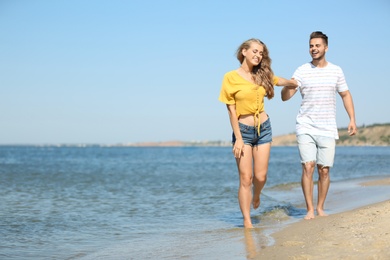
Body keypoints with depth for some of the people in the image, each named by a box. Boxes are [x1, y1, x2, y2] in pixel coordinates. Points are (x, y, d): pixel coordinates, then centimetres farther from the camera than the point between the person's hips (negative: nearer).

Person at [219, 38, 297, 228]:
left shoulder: (263, 75, 6)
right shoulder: (231, 77, -7)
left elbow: (281, 81, 29)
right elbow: (231, 111, -8)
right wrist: (238, 139, -12)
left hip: (264, 128, 4)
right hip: (243, 130, -4)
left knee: (261, 177, 1)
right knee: (245, 178, -7)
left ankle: (256, 196, 36)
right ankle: (247, 221, 1)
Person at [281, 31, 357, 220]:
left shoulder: (336, 71, 7)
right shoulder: (301, 71, 0)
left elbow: (345, 95, 16)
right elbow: (285, 97, -7)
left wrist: (352, 119, 7)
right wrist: (288, 85, -30)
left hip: (327, 129, 2)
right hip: (306, 128, -2)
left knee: (324, 170, 2)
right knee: (308, 167, -11)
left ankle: (320, 208, 15)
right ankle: (309, 210, -3)